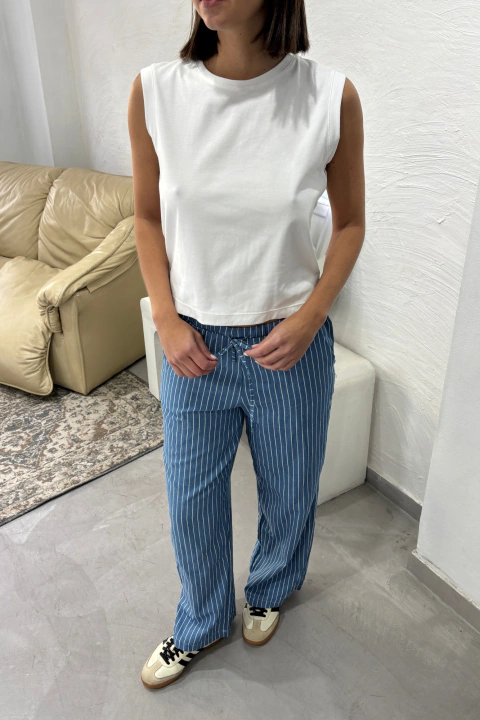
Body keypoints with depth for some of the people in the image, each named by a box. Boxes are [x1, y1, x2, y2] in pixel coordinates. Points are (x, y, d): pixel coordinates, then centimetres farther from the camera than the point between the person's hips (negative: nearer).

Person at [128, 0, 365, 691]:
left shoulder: (331, 95, -14)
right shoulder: (154, 90, -9)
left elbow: (351, 221, -1)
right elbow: (148, 217, 2)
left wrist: (309, 318, -12)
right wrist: (167, 321, -7)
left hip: (291, 344, -1)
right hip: (193, 345, 2)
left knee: (289, 491, 21)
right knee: (192, 499, 18)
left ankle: (270, 589, 56)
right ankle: (202, 622, 49)